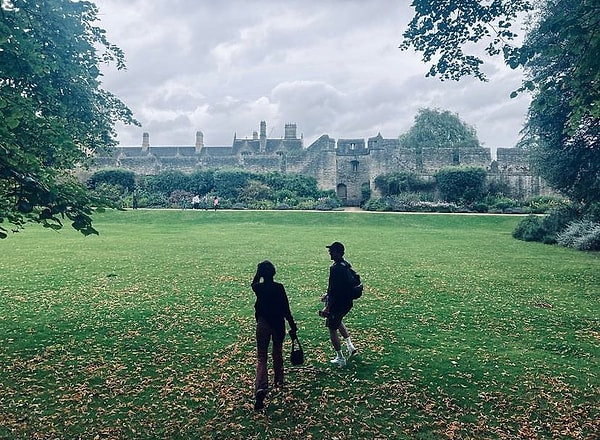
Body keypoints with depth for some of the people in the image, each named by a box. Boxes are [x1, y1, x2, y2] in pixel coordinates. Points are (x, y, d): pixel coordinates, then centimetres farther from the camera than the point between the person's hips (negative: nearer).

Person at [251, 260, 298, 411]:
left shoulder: (258, 288, -7)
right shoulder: (279, 288, -13)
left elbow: (253, 283, 21)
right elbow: (286, 309, -12)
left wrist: (258, 273, 9)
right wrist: (293, 326, -6)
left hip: (263, 323, 0)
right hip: (278, 324, 0)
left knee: (261, 357, -3)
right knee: (278, 353, 23)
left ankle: (261, 388, -23)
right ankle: (279, 380, 38)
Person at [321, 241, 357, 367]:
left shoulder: (335, 268, -24)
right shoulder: (347, 265, 5)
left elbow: (334, 290, -25)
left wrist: (327, 308, -20)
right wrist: (328, 294, 22)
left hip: (338, 304, -9)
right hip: (348, 302, 9)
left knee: (332, 329, 6)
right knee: (338, 322, 32)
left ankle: (340, 359, 15)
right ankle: (350, 346, 29)